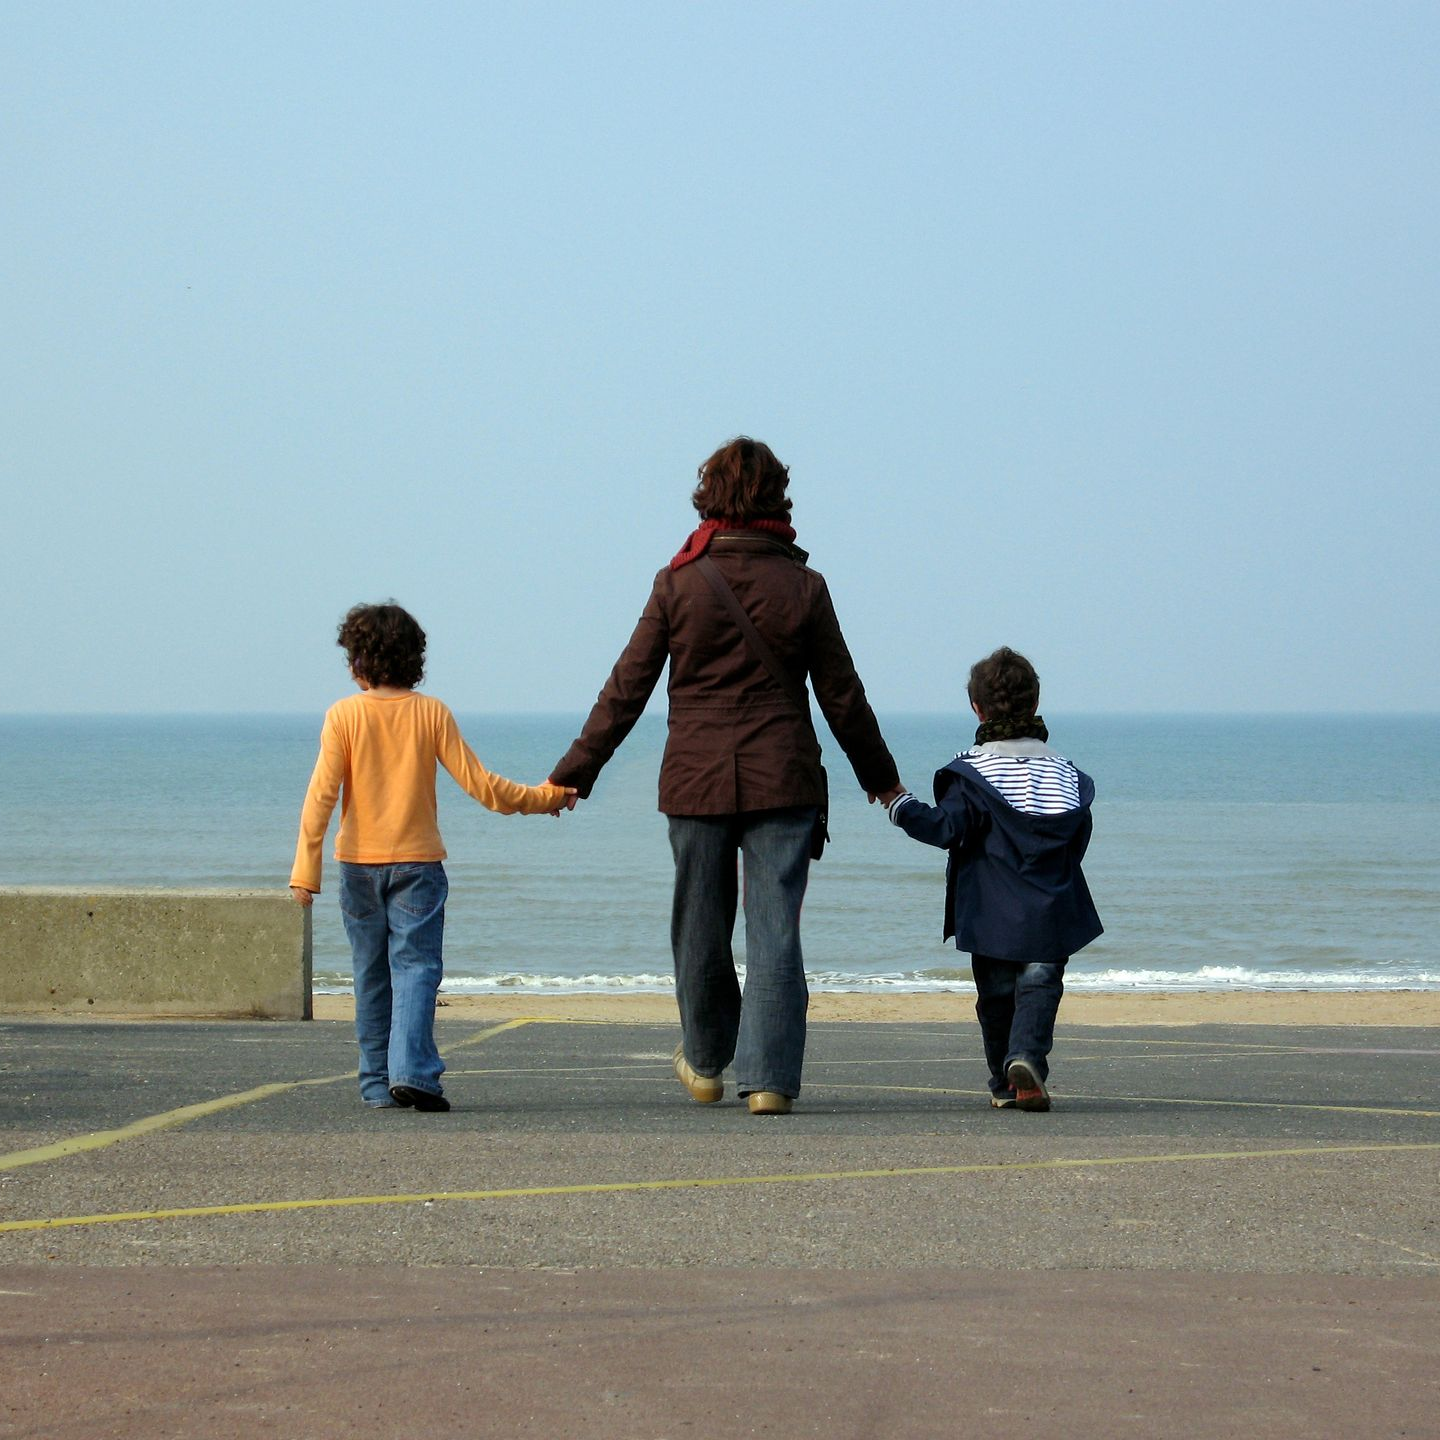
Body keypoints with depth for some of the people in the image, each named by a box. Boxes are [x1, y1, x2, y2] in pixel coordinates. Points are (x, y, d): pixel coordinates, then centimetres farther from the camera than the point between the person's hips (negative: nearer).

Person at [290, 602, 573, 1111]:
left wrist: (306, 869, -9)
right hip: (417, 860, -1)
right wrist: (541, 798, 11)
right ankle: (411, 1070, -21)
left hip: (359, 861, 1)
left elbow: (322, 794, -9)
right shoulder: (432, 713, -2)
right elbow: (478, 783, -2)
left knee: (371, 975, 10)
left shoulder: (344, 715, -4)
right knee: (416, 967, -3)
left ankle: (377, 1083, 12)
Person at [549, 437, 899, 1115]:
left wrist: (574, 773, 6)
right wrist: (879, 776, 19)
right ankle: (768, 1077, -7)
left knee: (700, 926, 14)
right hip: (783, 781, 0)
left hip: (696, 780, 0)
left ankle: (706, 1063, 30)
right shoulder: (803, 587, -1)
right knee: (775, 931, 0)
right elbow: (842, 696, 5)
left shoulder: (678, 583, -3)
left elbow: (627, 690, -1)